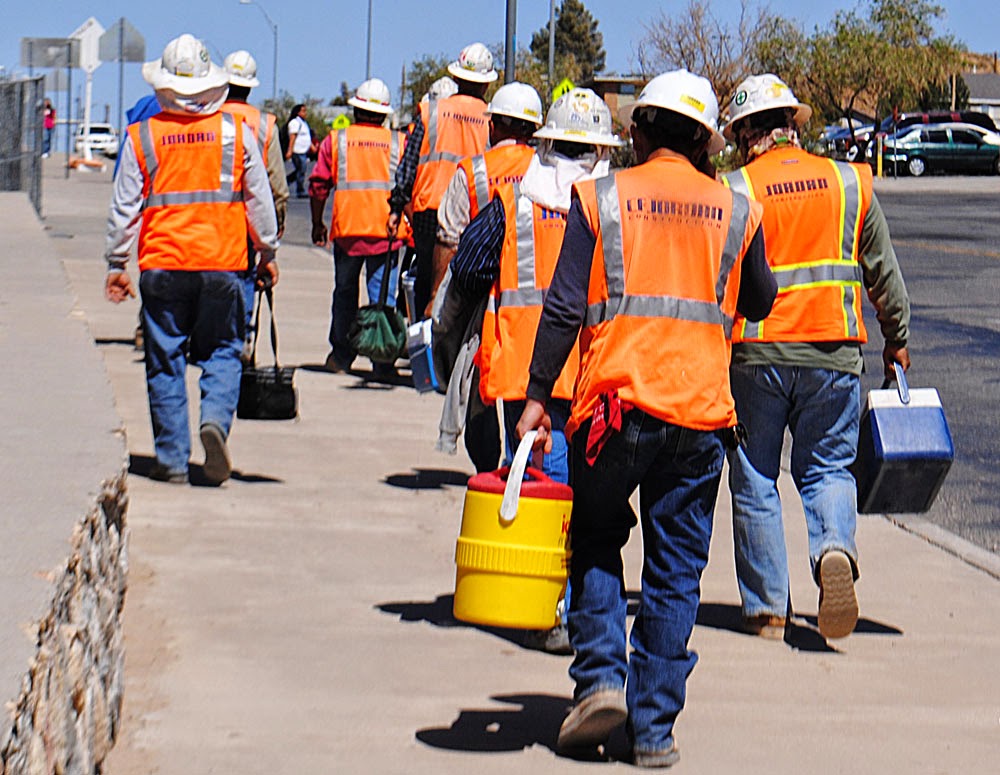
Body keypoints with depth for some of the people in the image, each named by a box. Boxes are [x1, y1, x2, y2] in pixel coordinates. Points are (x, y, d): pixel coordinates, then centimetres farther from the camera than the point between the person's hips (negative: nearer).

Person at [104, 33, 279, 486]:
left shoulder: (142, 136, 0)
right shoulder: (236, 131, 1)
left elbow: (124, 207, 3)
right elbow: (259, 199, 7)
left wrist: (116, 265, 11)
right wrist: (267, 253, 18)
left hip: (162, 266, 0)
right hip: (223, 263, 0)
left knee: (165, 361, 7)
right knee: (222, 352, 12)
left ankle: (172, 460, 7)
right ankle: (216, 418, -15)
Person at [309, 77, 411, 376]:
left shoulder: (335, 140, 4)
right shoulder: (399, 142, 4)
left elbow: (318, 185, 3)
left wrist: (317, 224, 14)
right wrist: (408, 228, 12)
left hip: (346, 228, 1)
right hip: (387, 231, 0)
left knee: (345, 293, 13)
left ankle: (341, 356, 16)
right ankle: (383, 360, -2)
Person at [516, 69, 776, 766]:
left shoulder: (601, 198, 1)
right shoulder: (735, 212, 7)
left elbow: (564, 307, -3)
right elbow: (759, 303, 21)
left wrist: (539, 396, 1)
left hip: (616, 402, -1)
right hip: (701, 413, 1)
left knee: (595, 545, 18)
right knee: (675, 575, 7)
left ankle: (599, 679, 3)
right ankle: (655, 728, 8)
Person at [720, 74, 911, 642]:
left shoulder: (732, 192, -4)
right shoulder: (850, 182, 4)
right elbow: (882, 270, 11)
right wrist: (898, 339, 23)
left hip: (755, 354, -2)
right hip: (833, 352, 2)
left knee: (755, 479, 9)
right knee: (828, 467, 13)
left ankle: (767, 608, 10)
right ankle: (835, 549, -18)